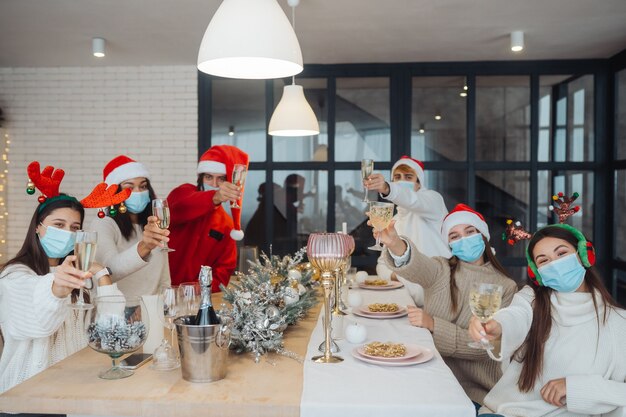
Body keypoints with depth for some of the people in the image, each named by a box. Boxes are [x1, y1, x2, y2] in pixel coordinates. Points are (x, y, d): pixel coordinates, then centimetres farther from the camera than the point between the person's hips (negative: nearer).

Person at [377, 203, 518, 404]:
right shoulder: (441, 269, 3)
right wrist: (396, 245, -45)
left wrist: (433, 324, -17)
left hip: (475, 391, -2)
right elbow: (418, 265, -22)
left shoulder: (506, 287, 2)